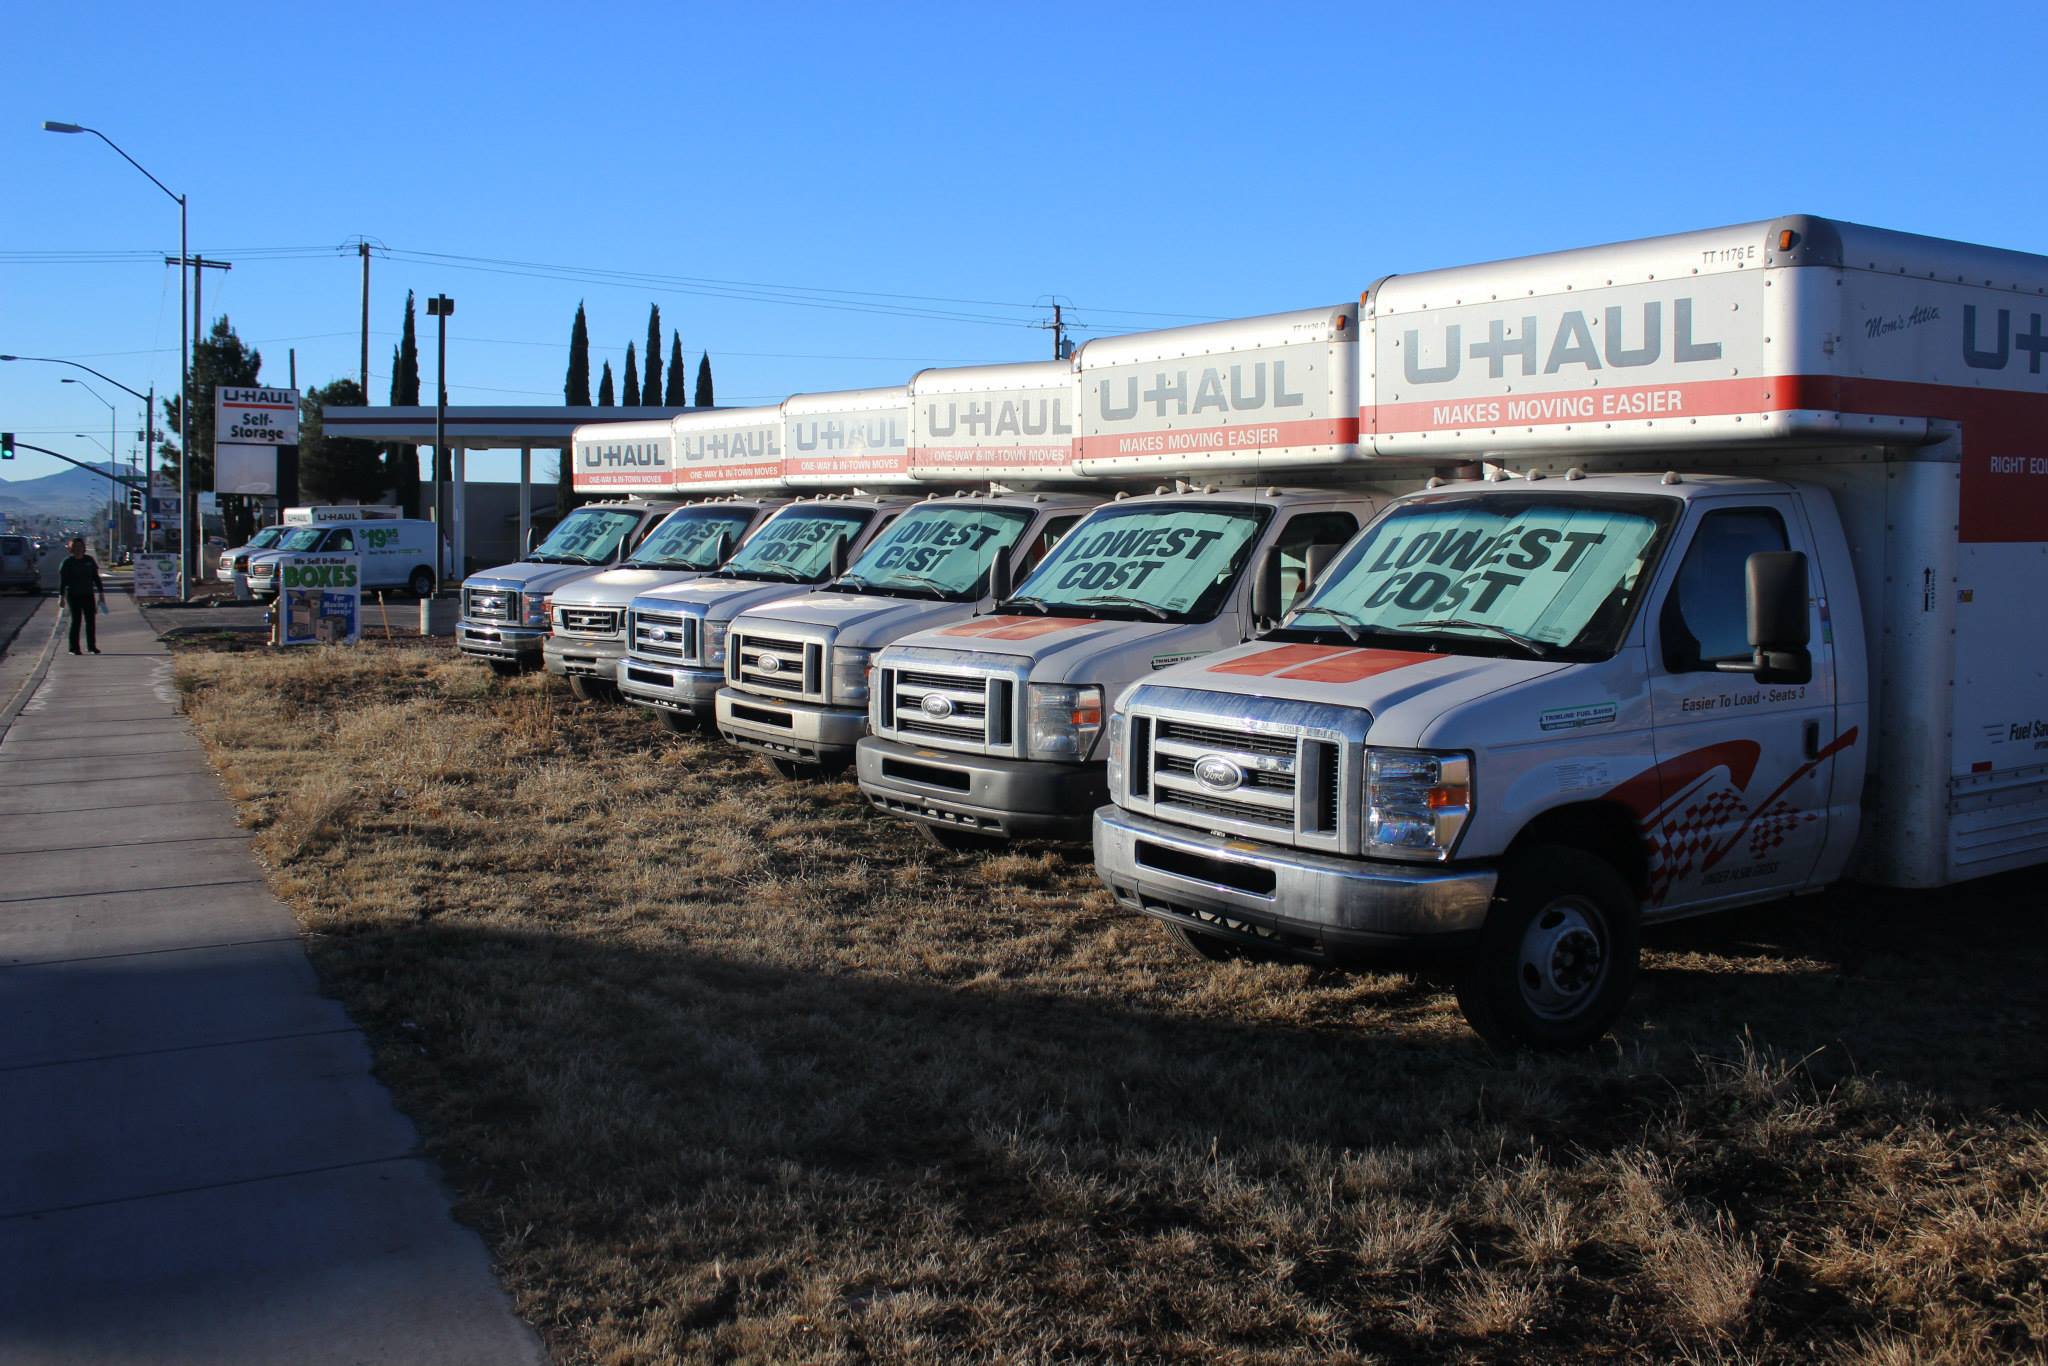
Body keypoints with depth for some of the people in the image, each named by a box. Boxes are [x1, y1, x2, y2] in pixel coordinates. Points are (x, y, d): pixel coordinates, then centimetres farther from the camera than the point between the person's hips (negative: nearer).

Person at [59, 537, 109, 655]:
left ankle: (92, 646, 9)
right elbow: (62, 580, -2)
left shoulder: (89, 560, 8)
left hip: (88, 594, 3)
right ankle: (74, 648, 3)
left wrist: (101, 593, 10)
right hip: (73, 595, -3)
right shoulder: (68, 562, -2)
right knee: (76, 620, -3)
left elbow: (96, 577, 13)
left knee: (90, 620, 2)